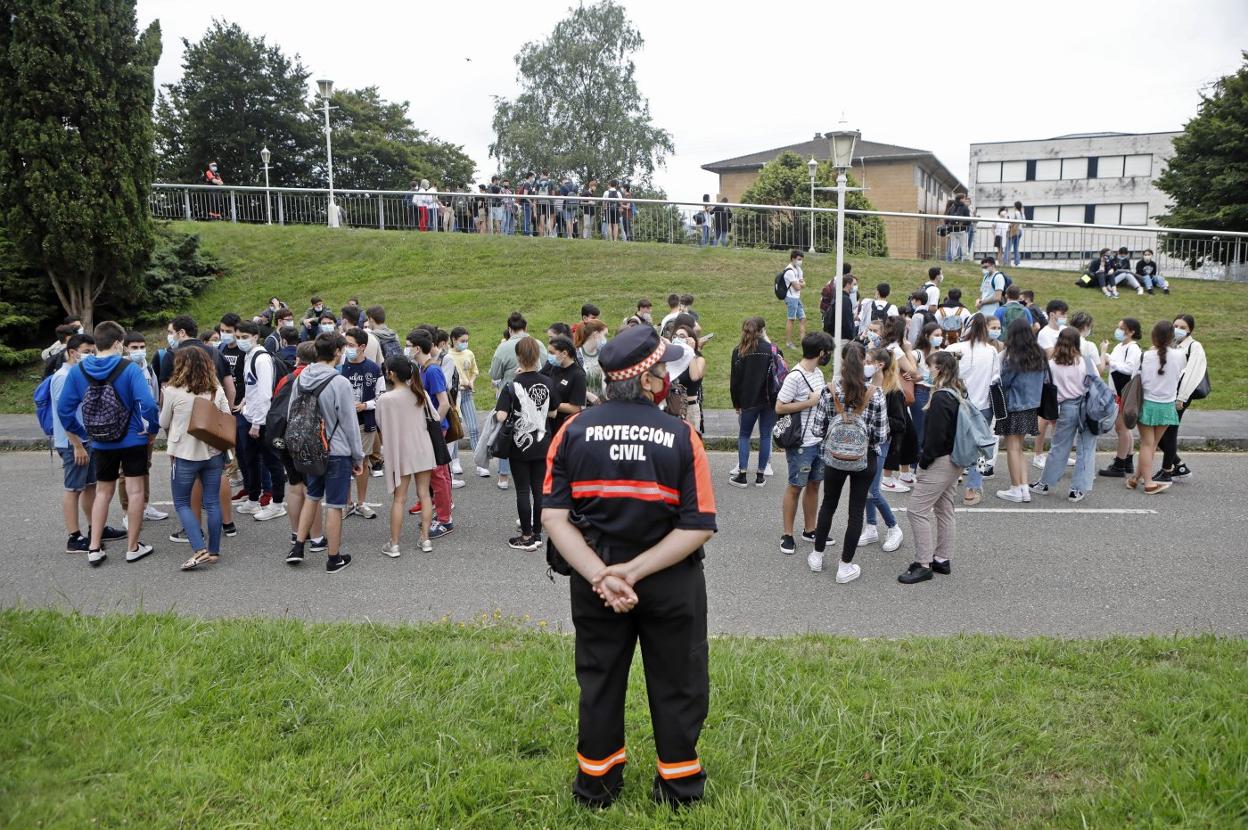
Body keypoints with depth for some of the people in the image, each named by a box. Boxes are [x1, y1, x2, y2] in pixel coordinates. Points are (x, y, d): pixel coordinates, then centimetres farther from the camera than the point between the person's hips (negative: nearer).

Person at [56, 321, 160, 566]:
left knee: (103, 493, 18)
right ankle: (133, 547, 12)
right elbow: (147, 404, -23)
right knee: (135, 491, 7)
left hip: (101, 444, 4)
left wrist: (82, 433, 11)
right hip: (133, 440, -4)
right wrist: (153, 429, -7)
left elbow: (64, 408, -1)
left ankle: (94, 548, 14)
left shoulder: (77, 371, -3)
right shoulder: (129, 369, -14)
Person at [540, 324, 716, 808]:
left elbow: (553, 517, -16)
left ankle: (596, 785, 36)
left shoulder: (574, 431, -8)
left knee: (599, 682, 20)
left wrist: (601, 575, -19)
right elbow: (699, 527, -18)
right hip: (673, 584, -2)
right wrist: (633, 572, -18)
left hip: (593, 582, 2)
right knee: (676, 683, 17)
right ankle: (679, 786, 33)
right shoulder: (681, 437, -13)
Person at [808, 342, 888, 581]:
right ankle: (845, 566, 16)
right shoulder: (875, 394, -14)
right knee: (856, 510, 10)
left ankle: (817, 556, 32)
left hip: (834, 457, 1)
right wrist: (865, 434, 9)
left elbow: (818, 429, -9)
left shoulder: (830, 392, -13)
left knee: (828, 505, 20)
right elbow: (881, 435, -12)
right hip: (865, 460, -1)